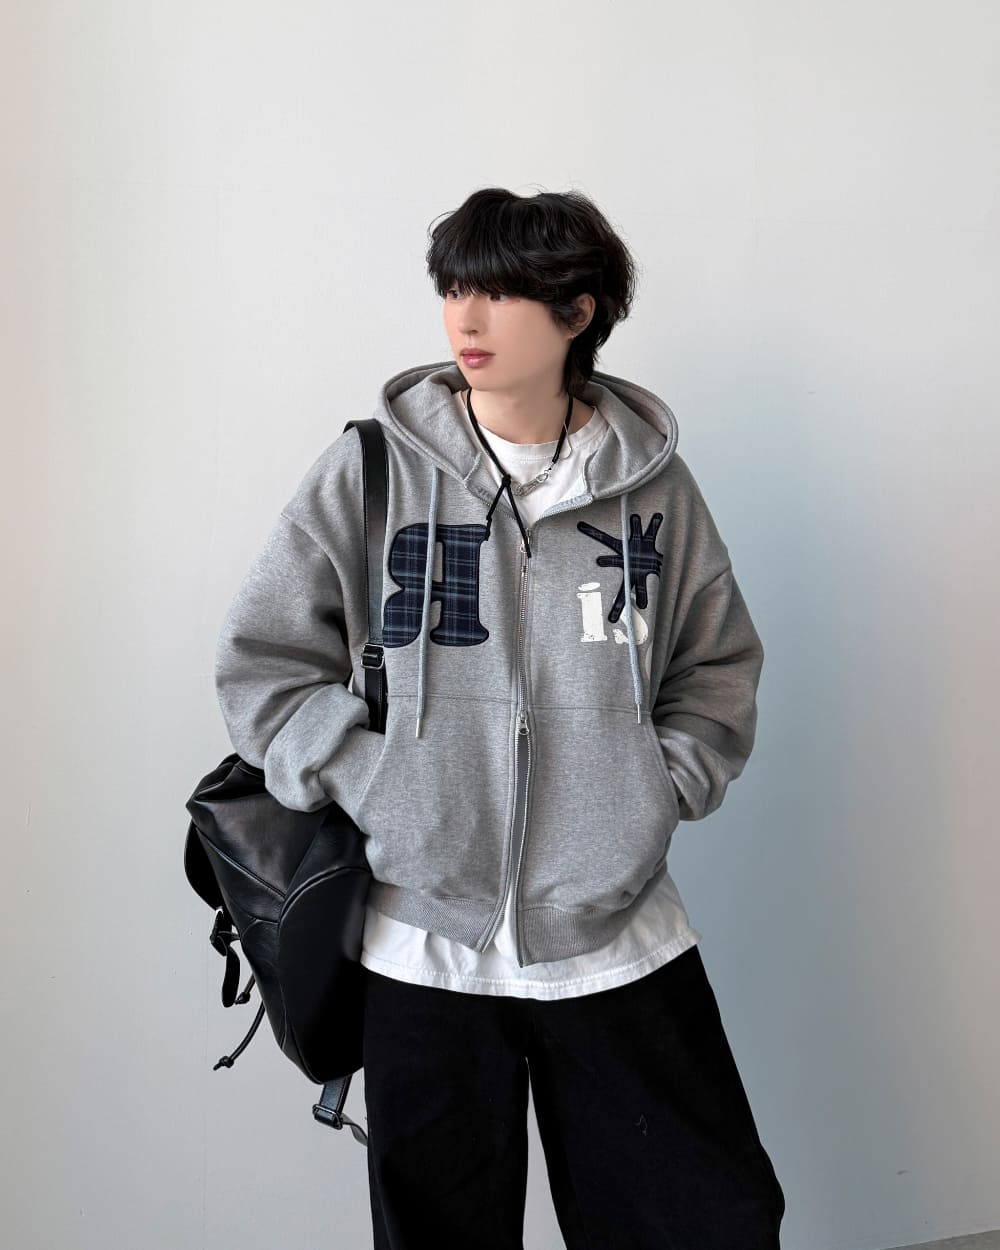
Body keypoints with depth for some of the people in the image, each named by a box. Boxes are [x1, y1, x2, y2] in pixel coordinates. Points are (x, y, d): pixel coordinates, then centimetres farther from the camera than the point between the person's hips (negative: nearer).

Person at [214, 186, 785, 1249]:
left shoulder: (652, 481, 2)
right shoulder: (371, 470, -3)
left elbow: (721, 670, 12)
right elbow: (263, 663, 0)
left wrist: (659, 787, -2)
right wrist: (374, 790, -10)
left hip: (622, 938, 1)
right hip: (424, 945, 0)